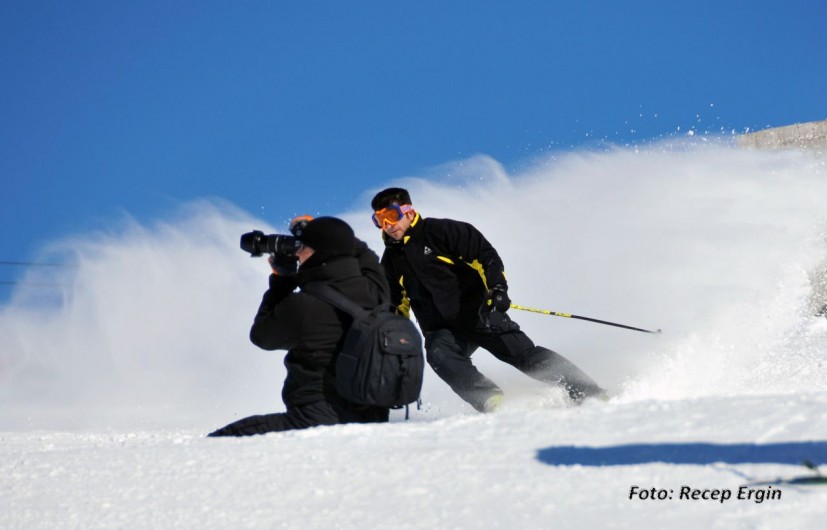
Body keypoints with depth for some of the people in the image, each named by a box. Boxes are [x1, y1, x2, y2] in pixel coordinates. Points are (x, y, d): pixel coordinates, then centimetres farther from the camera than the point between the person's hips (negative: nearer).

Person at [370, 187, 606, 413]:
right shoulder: (391, 261, 11)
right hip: (442, 330, 4)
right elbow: (395, 303, 25)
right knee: (438, 354, -29)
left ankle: (590, 393, -9)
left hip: (480, 313, -4)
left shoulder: (441, 231, -7)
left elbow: (484, 254, -11)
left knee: (524, 353, -15)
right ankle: (492, 401, -34)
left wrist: (497, 288, -25)